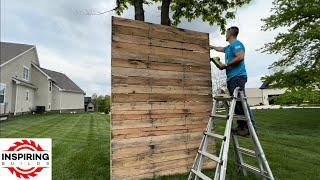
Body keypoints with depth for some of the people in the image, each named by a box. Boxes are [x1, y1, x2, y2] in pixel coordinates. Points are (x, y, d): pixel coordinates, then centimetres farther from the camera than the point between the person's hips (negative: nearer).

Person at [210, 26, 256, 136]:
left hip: (237, 76, -9)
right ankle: (241, 126, 7)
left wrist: (226, 65, -9)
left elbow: (240, 57, -17)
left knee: (241, 101, -14)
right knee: (236, 102, 4)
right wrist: (211, 47, 61)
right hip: (231, 77, 9)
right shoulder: (229, 47, 27)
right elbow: (220, 49, 48)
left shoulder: (236, 44, -1)